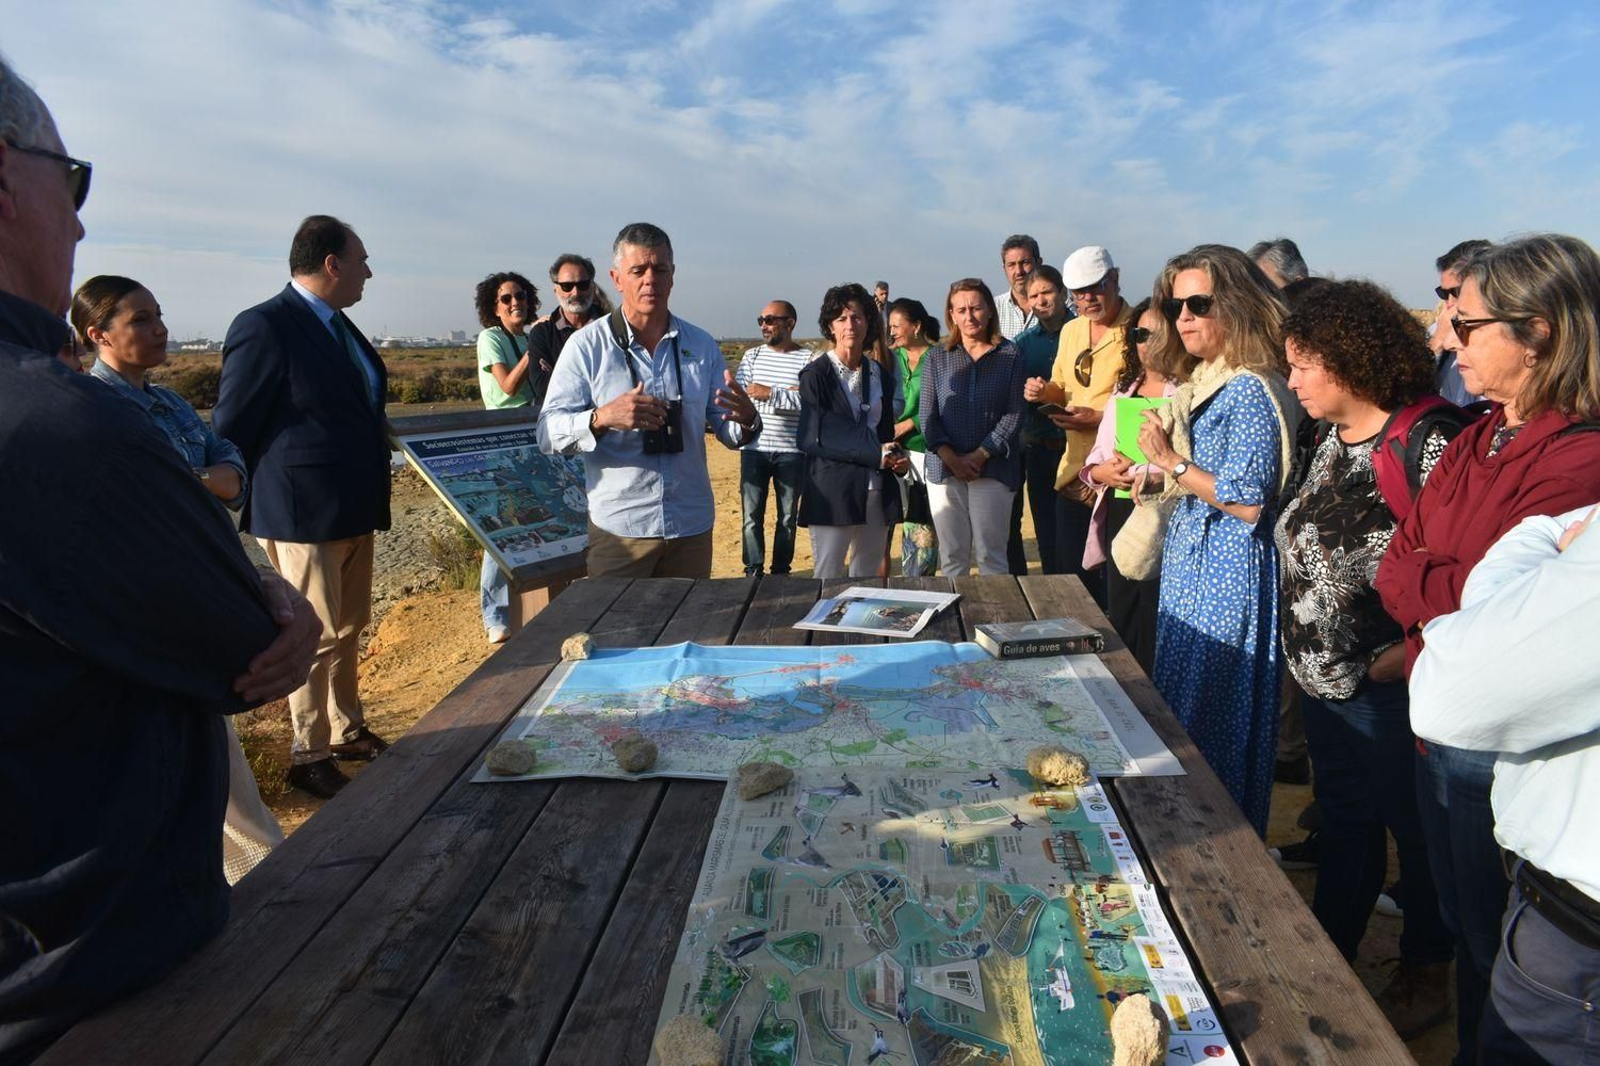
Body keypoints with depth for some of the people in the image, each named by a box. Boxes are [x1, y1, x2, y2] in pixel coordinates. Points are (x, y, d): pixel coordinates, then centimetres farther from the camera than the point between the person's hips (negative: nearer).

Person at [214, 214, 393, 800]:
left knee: (349, 627, 18)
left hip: (352, 509, 9)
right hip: (301, 512, -9)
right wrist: (244, 505, -7)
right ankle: (308, 754, 18)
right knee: (317, 636, 1)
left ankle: (346, 730, 34)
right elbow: (231, 429, -12)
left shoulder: (337, 326, 11)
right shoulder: (264, 327, -15)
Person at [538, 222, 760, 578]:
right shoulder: (587, 345, -3)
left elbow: (728, 432, 8)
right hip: (617, 530, -3)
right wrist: (602, 418, -29)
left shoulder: (701, 346, 7)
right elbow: (548, 433, -10)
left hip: (691, 528, 3)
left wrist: (746, 419, -16)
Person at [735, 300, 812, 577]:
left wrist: (771, 394, -19)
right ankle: (753, 572, 13)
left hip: (792, 452, -2)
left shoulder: (808, 359, -2)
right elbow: (738, 394, -6)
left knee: (788, 517, 9)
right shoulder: (752, 355, 8)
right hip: (754, 448, 2)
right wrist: (789, 395, -12)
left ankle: (781, 572, 22)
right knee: (752, 515, 3)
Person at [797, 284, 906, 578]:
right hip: (833, 491, -5)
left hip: (876, 492, 5)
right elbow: (814, 438, -12)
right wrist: (876, 454, -15)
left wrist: (897, 457, -2)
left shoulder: (881, 374, 12)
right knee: (828, 577, -2)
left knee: (867, 576, 12)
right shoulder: (816, 374, -5)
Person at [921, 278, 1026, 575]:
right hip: (945, 470, 2)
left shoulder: (1009, 356, 4)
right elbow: (928, 417, 3)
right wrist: (952, 459, -9)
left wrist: (979, 456, -10)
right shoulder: (936, 358, 9)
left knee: (991, 556, -1)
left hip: (994, 470, -1)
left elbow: (1014, 415, -1)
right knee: (952, 556, 4)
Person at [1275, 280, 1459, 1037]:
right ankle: (1328, 955, 42)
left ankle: (1426, 979, 35)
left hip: (1387, 688, -8)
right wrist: (1310, 650, 11)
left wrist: (1405, 655, -21)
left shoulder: (1425, 443, -20)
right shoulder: (1334, 440, 6)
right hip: (1326, 677, 8)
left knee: (1415, 830, 13)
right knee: (1342, 818, 22)